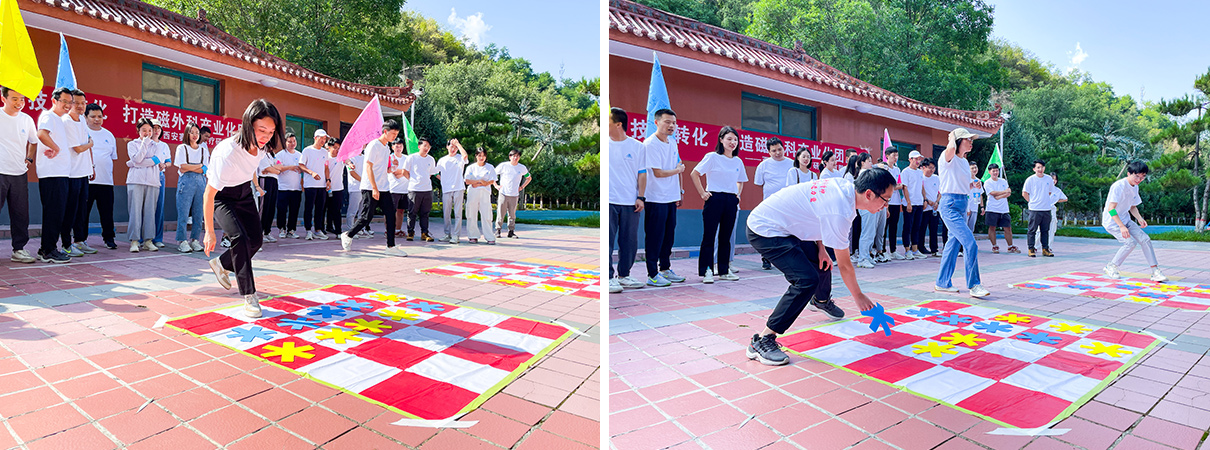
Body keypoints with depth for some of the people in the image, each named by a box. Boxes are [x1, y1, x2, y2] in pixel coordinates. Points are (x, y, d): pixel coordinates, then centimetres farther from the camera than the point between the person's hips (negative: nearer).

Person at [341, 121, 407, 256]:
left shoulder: (386, 148, 17)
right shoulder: (374, 145, -10)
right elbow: (368, 167, -16)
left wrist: (395, 170, 7)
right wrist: (374, 188, -22)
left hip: (383, 189, 8)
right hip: (370, 189, -8)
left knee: (391, 215, -1)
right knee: (366, 217, -4)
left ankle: (391, 246, 1)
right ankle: (348, 235, 19)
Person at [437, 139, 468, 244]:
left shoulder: (460, 158, 5)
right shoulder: (442, 160, 16)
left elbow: (465, 155, -19)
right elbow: (435, 173, 24)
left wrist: (458, 144, -13)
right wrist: (443, 179, 10)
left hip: (458, 188, -3)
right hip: (446, 189, 4)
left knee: (458, 213, -6)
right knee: (446, 213, 5)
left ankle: (455, 235, -4)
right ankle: (448, 234, 13)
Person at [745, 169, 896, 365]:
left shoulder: (843, 185, -3)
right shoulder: (840, 213, -27)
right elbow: (844, 265, -14)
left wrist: (821, 247, 7)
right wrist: (858, 296, 1)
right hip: (765, 232, -10)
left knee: (823, 258, 22)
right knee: (807, 279, -20)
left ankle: (821, 301, 53)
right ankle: (761, 341, -19)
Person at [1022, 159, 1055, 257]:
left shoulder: (1049, 179, 7)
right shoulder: (1030, 180, -4)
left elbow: (1049, 192, 22)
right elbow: (1024, 193, 1)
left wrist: (1044, 200, 16)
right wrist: (1032, 201, 0)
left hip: (1046, 209, 4)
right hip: (1034, 209, -4)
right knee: (1032, 230, -1)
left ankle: (1045, 249, 15)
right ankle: (1031, 249, 4)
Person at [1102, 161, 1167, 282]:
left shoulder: (1135, 187, 7)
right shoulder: (1118, 186, -21)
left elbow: (1132, 207, 20)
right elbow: (1111, 208, -29)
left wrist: (1139, 218, 0)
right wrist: (1121, 226, -36)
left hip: (1125, 220, 8)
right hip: (1112, 222, -8)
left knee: (1145, 239, -3)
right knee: (1131, 242, -20)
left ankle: (1155, 272, 3)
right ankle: (1110, 267, -2)